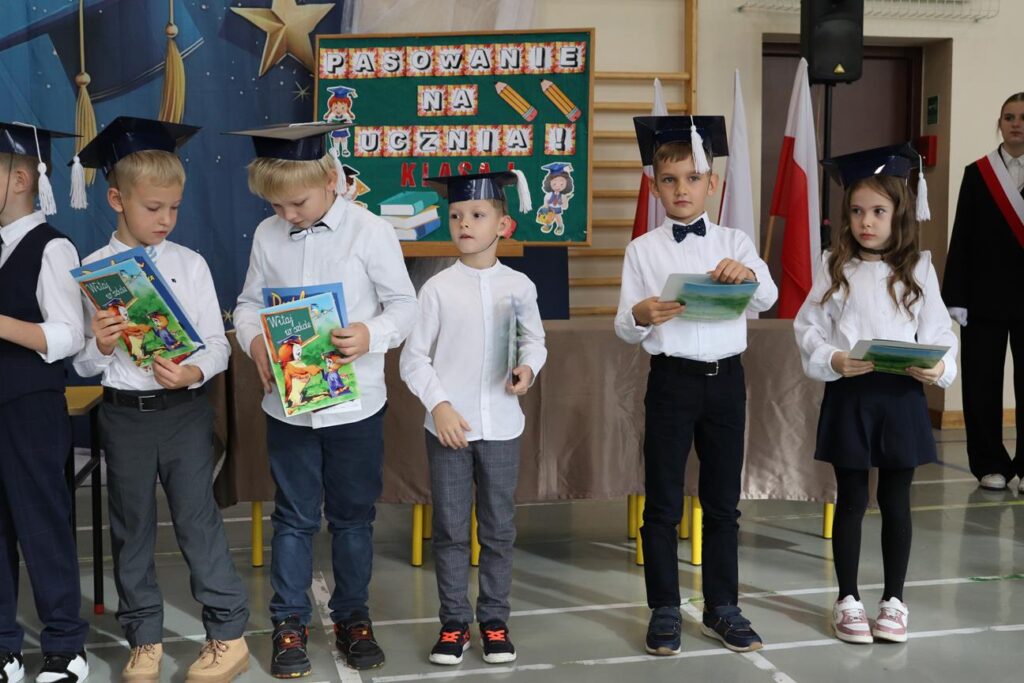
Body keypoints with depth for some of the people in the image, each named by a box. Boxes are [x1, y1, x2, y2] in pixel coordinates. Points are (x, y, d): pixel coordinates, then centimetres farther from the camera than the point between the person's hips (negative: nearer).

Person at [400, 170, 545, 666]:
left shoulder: (519, 286, 0)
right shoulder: (438, 288, -4)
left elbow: (534, 339, 12)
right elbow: (413, 357, -2)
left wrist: (528, 366, -9)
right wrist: (438, 405, -12)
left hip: (501, 426, 1)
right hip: (448, 425, -1)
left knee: (499, 529, 10)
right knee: (450, 530, 7)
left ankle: (494, 621, 24)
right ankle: (453, 622, 19)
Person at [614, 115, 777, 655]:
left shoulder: (734, 244, 5)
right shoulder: (643, 249, 0)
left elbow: (768, 298, -11)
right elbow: (624, 329, -3)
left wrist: (748, 275, -32)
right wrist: (641, 317, -26)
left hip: (726, 378, 2)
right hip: (672, 379, -2)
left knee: (723, 501, 11)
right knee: (663, 504, 5)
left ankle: (722, 609, 24)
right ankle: (664, 611, 18)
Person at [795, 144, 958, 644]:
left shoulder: (918, 268, 2)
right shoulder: (835, 267, 0)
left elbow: (938, 332, 1)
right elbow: (809, 327, -2)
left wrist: (940, 367, -18)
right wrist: (832, 360, -19)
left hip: (902, 395, 1)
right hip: (849, 395, -1)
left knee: (896, 500, 10)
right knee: (851, 499, 8)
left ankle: (894, 598, 24)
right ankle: (848, 598, 21)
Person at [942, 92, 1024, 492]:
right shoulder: (977, 174, 3)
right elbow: (962, 240, 0)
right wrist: (956, 299, -6)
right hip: (986, 295, 0)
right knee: (983, 384, 4)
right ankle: (990, 465, 14)